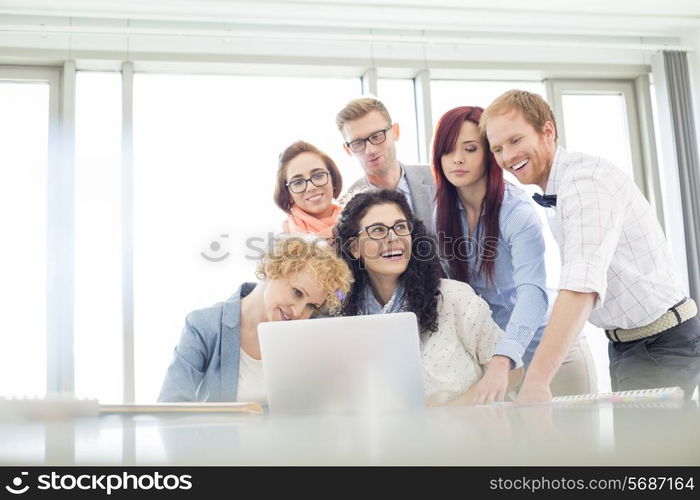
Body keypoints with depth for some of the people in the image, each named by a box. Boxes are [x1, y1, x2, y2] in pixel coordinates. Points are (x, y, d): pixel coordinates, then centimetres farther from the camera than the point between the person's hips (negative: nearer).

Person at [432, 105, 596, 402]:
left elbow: (532, 293, -32)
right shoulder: (443, 212, -1)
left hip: (547, 345, -4)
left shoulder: (517, 213, -20)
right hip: (492, 349, 5)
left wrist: (501, 363, -47)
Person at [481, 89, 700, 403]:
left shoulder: (586, 179, -22)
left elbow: (583, 285, -35)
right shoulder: (555, 194, 8)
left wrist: (536, 382, -42)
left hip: (660, 347, -9)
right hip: (626, 342, 9)